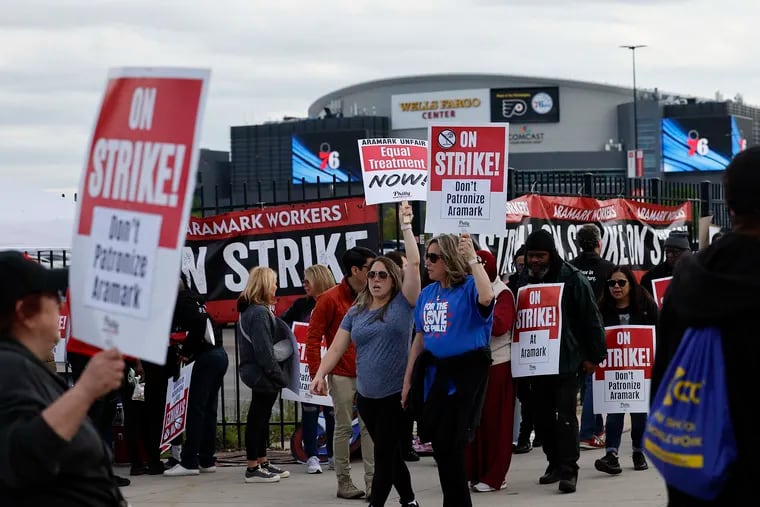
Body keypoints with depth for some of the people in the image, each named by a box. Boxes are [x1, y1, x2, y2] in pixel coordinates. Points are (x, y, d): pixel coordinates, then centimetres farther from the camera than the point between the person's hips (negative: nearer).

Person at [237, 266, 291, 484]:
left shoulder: (249, 310, 13)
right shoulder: (260, 313, -18)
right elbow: (264, 350, -22)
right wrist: (279, 376, -18)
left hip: (253, 372, 10)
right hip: (263, 374, -10)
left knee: (260, 418, 16)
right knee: (257, 419, -4)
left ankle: (262, 462, 26)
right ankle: (253, 468, 1)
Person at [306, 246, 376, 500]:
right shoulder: (331, 299, -8)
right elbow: (313, 338, -7)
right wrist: (316, 374, -12)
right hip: (342, 375, -5)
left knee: (370, 426, 1)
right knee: (344, 428, 2)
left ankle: (372, 481, 4)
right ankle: (344, 481, 11)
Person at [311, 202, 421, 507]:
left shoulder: (403, 304, -3)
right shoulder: (355, 313, 9)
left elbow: (414, 265, -12)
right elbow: (337, 347, 5)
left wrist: (406, 227, -13)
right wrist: (320, 375, -9)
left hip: (397, 393, -5)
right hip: (367, 395, 5)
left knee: (384, 454, -4)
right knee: (390, 453, 14)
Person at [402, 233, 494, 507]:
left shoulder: (468, 287, -10)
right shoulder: (427, 293, 9)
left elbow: (486, 298, -35)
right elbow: (420, 337, 15)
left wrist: (473, 258, -30)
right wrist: (408, 379, 15)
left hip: (465, 373, -7)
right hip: (434, 373, 7)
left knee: (450, 443, -3)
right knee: (440, 444, 11)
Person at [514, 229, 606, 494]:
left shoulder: (572, 278, -9)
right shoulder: (525, 280, 7)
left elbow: (591, 318, -7)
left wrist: (593, 355, -8)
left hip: (566, 359, -6)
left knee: (565, 415, -6)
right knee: (543, 415, 10)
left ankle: (568, 470, -3)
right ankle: (554, 463, 21)